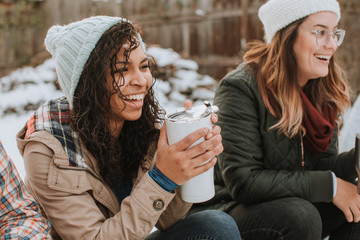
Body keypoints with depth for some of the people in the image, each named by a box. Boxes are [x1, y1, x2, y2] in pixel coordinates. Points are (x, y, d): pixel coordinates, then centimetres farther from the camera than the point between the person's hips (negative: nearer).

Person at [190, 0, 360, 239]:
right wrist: (329, 186, -25)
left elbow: (320, 164, 4)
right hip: (227, 208, -7)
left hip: (291, 204, 7)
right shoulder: (240, 89, -21)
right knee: (300, 217, -33)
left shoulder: (322, 90, 2)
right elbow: (243, 182, -26)